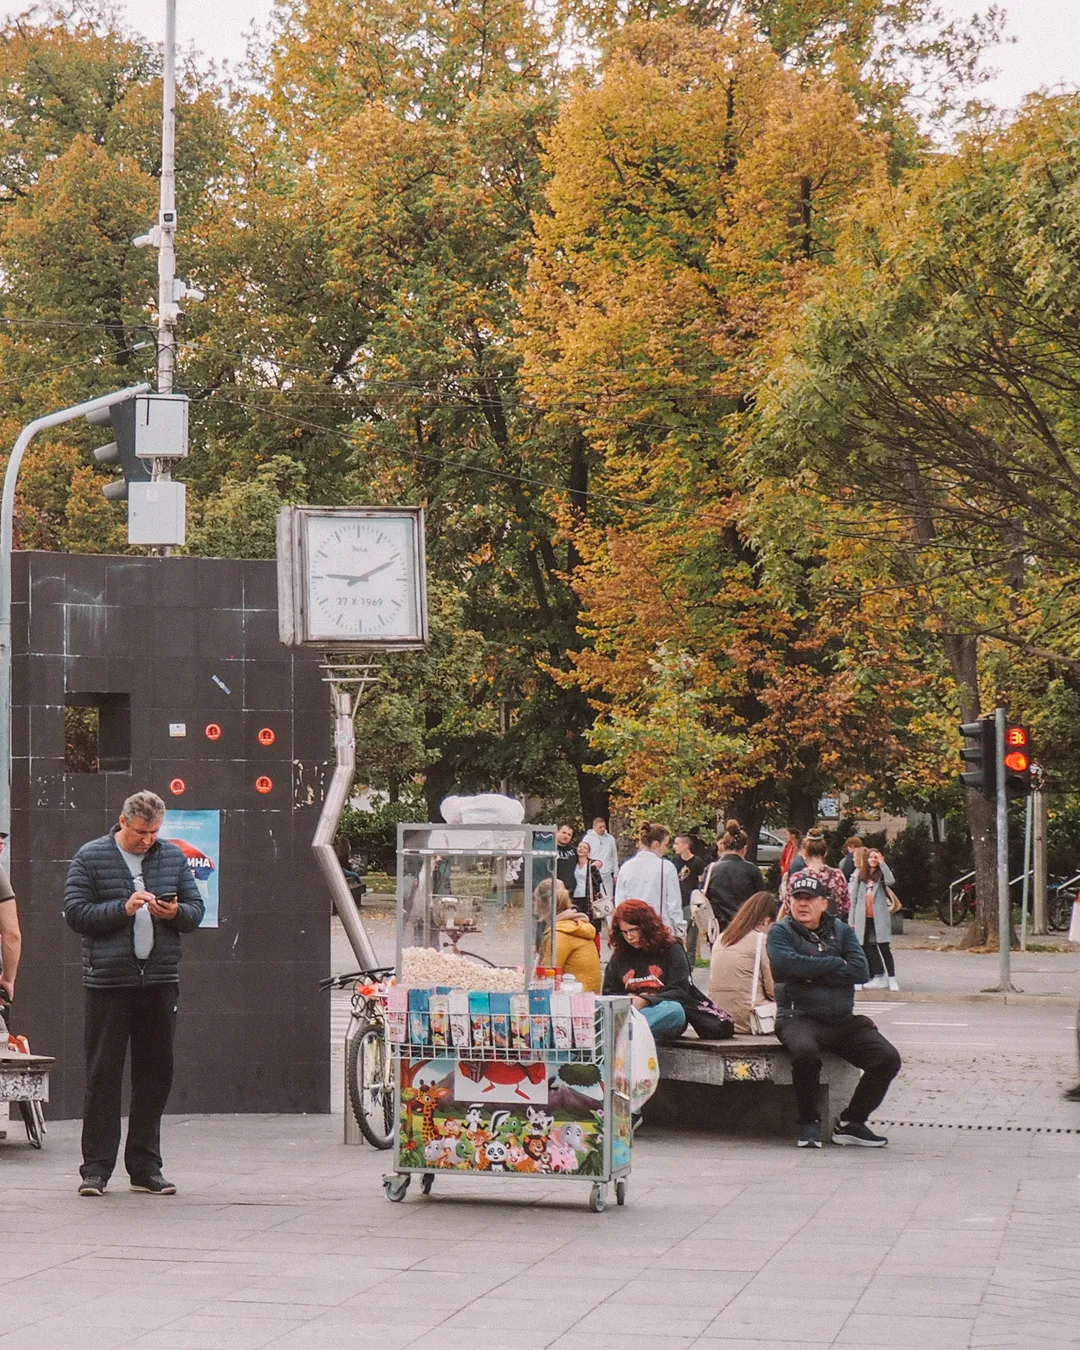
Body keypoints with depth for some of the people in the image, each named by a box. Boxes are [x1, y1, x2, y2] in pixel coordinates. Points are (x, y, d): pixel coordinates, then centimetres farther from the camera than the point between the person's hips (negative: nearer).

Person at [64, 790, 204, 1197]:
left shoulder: (173, 857, 12)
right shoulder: (91, 857, 1)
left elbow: (196, 911, 13)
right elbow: (75, 913, -5)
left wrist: (176, 912, -9)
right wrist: (123, 908, -16)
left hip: (160, 980, 4)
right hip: (108, 981, -4)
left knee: (155, 1076, 6)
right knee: (103, 1076, -2)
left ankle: (145, 1168, 14)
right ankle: (95, 1168, 3)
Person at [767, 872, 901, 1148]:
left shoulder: (841, 931, 15)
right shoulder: (781, 931, 5)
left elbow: (860, 971, -2)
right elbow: (785, 964, -18)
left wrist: (811, 973, -10)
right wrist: (836, 964, -8)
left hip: (842, 1019, 5)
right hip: (799, 1017, -5)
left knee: (888, 1058, -12)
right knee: (805, 1051, -38)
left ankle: (851, 1122, 3)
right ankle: (808, 1123, -16)